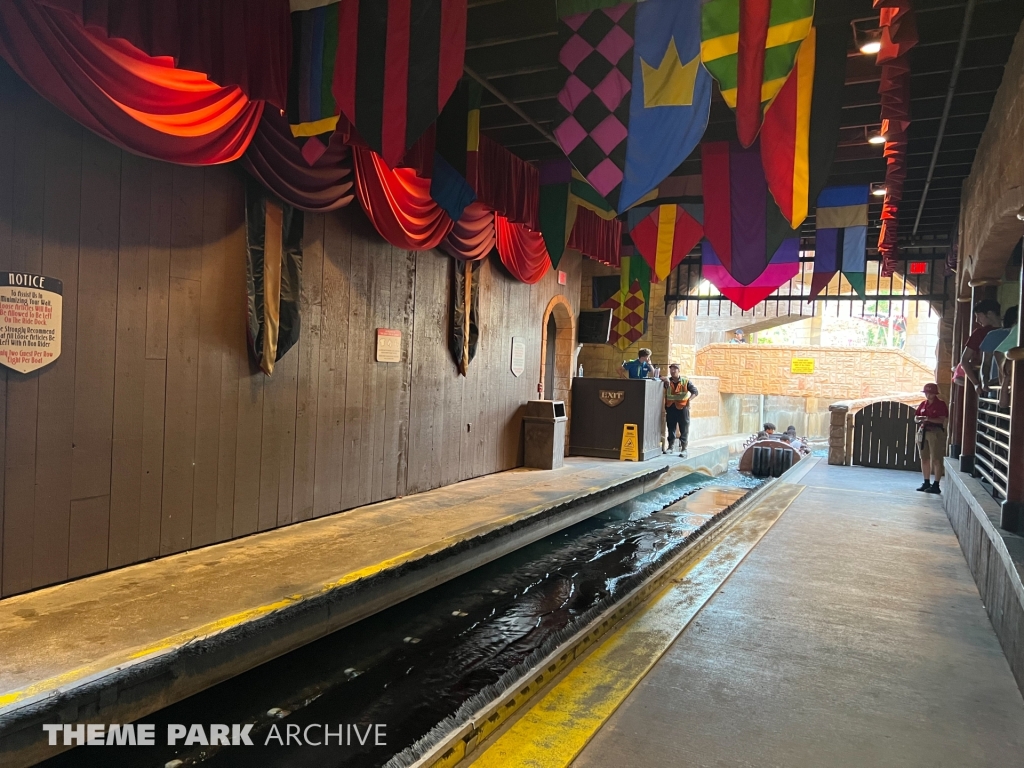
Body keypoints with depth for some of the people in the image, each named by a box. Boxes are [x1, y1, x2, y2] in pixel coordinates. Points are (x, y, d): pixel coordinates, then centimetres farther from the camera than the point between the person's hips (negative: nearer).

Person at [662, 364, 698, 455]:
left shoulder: (685, 381, -2)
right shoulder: (667, 381, 4)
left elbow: (695, 391, -4)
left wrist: (690, 399, -21)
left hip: (682, 407, -2)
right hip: (670, 408, 2)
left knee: (684, 429, 1)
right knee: (671, 428, 11)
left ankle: (683, 448, 6)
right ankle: (670, 447, 21)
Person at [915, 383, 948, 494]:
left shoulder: (940, 405, -4)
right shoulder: (923, 404, 13)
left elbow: (942, 420, -13)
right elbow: (916, 418, 15)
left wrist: (928, 419, -24)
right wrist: (919, 419, -8)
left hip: (936, 433, -6)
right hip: (923, 432, 6)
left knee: (936, 460, -6)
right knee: (924, 459, 9)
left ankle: (936, 485, -4)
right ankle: (926, 482, 18)